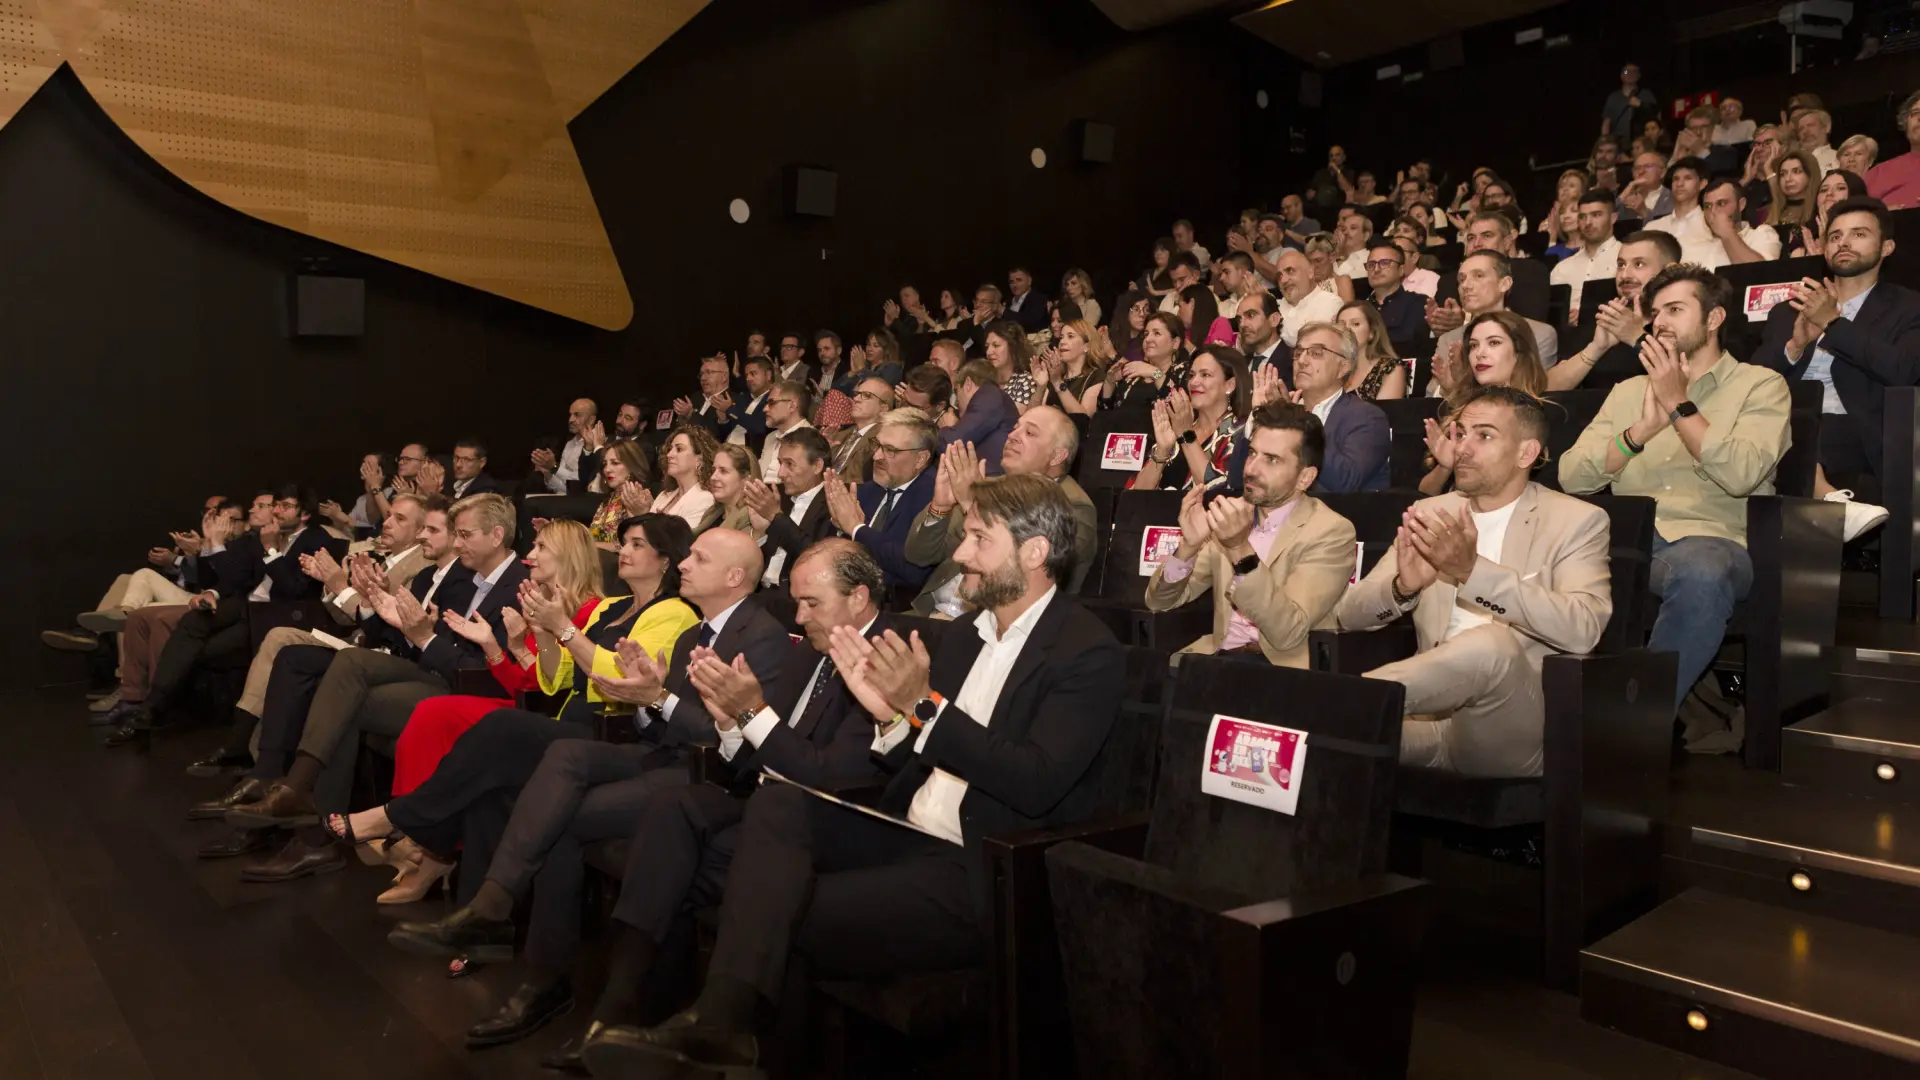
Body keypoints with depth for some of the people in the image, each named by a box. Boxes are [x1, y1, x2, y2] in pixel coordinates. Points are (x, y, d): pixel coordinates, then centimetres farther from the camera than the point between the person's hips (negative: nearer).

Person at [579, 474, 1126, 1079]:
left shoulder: (1087, 651, -10)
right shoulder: (966, 636, 13)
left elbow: (1036, 784, -22)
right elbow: (912, 761, 12)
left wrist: (925, 707, -22)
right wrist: (891, 714, -10)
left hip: (982, 873, -7)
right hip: (908, 835, 7)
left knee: (786, 915, -19)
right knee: (778, 805, -17)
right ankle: (721, 1017, -24)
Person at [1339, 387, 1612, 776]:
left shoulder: (1578, 521, 5)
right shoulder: (1429, 513, 16)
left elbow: (1584, 627, -14)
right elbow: (1348, 615, 8)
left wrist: (1472, 571, -24)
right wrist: (1402, 587, -14)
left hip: (1518, 730, -2)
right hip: (1433, 722, 2)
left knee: (1493, 642, -35)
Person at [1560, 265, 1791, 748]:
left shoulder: (1760, 385, 12)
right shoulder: (1629, 391, 23)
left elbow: (1741, 474, -9)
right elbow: (1570, 477, 8)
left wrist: (1679, 405, -5)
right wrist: (1642, 429, -4)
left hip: (1711, 539, -3)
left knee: (1700, 572, -40)